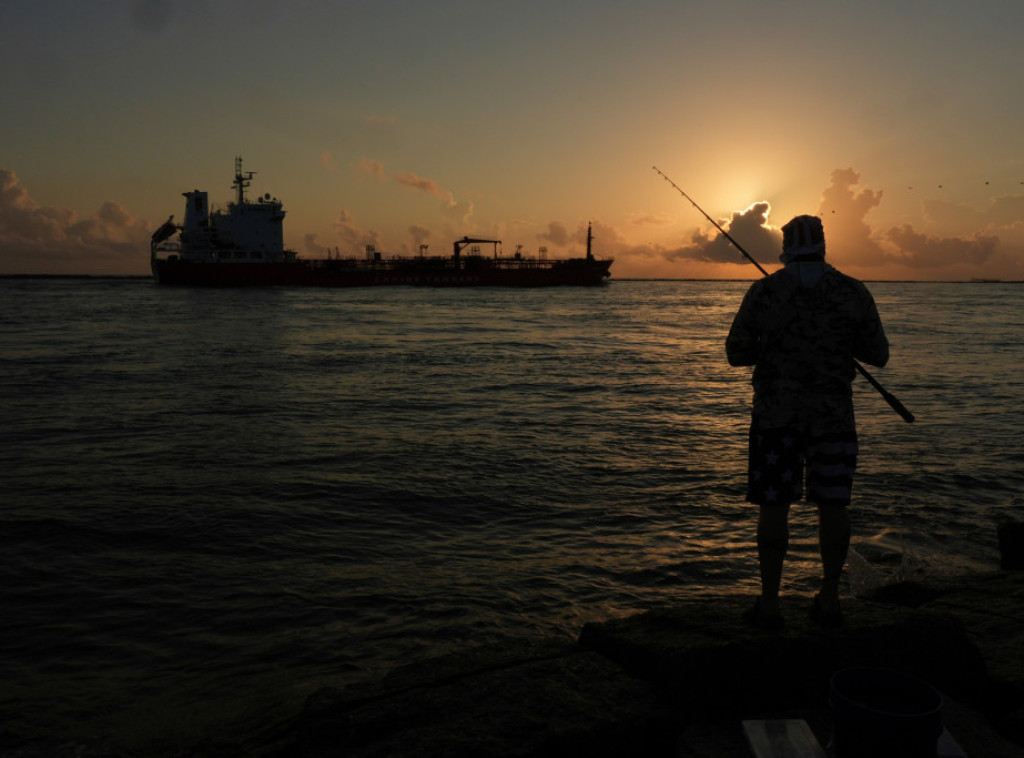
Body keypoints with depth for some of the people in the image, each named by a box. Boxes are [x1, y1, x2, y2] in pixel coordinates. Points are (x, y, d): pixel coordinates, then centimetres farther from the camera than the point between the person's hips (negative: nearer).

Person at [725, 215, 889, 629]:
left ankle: (769, 604, 9)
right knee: (833, 505, 11)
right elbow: (878, 355, 5)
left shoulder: (764, 291, -4)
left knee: (773, 506, 4)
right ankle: (829, 600, 19)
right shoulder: (853, 292, -1)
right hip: (834, 413, 2)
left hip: (776, 413, -1)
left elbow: (736, 352, -1)